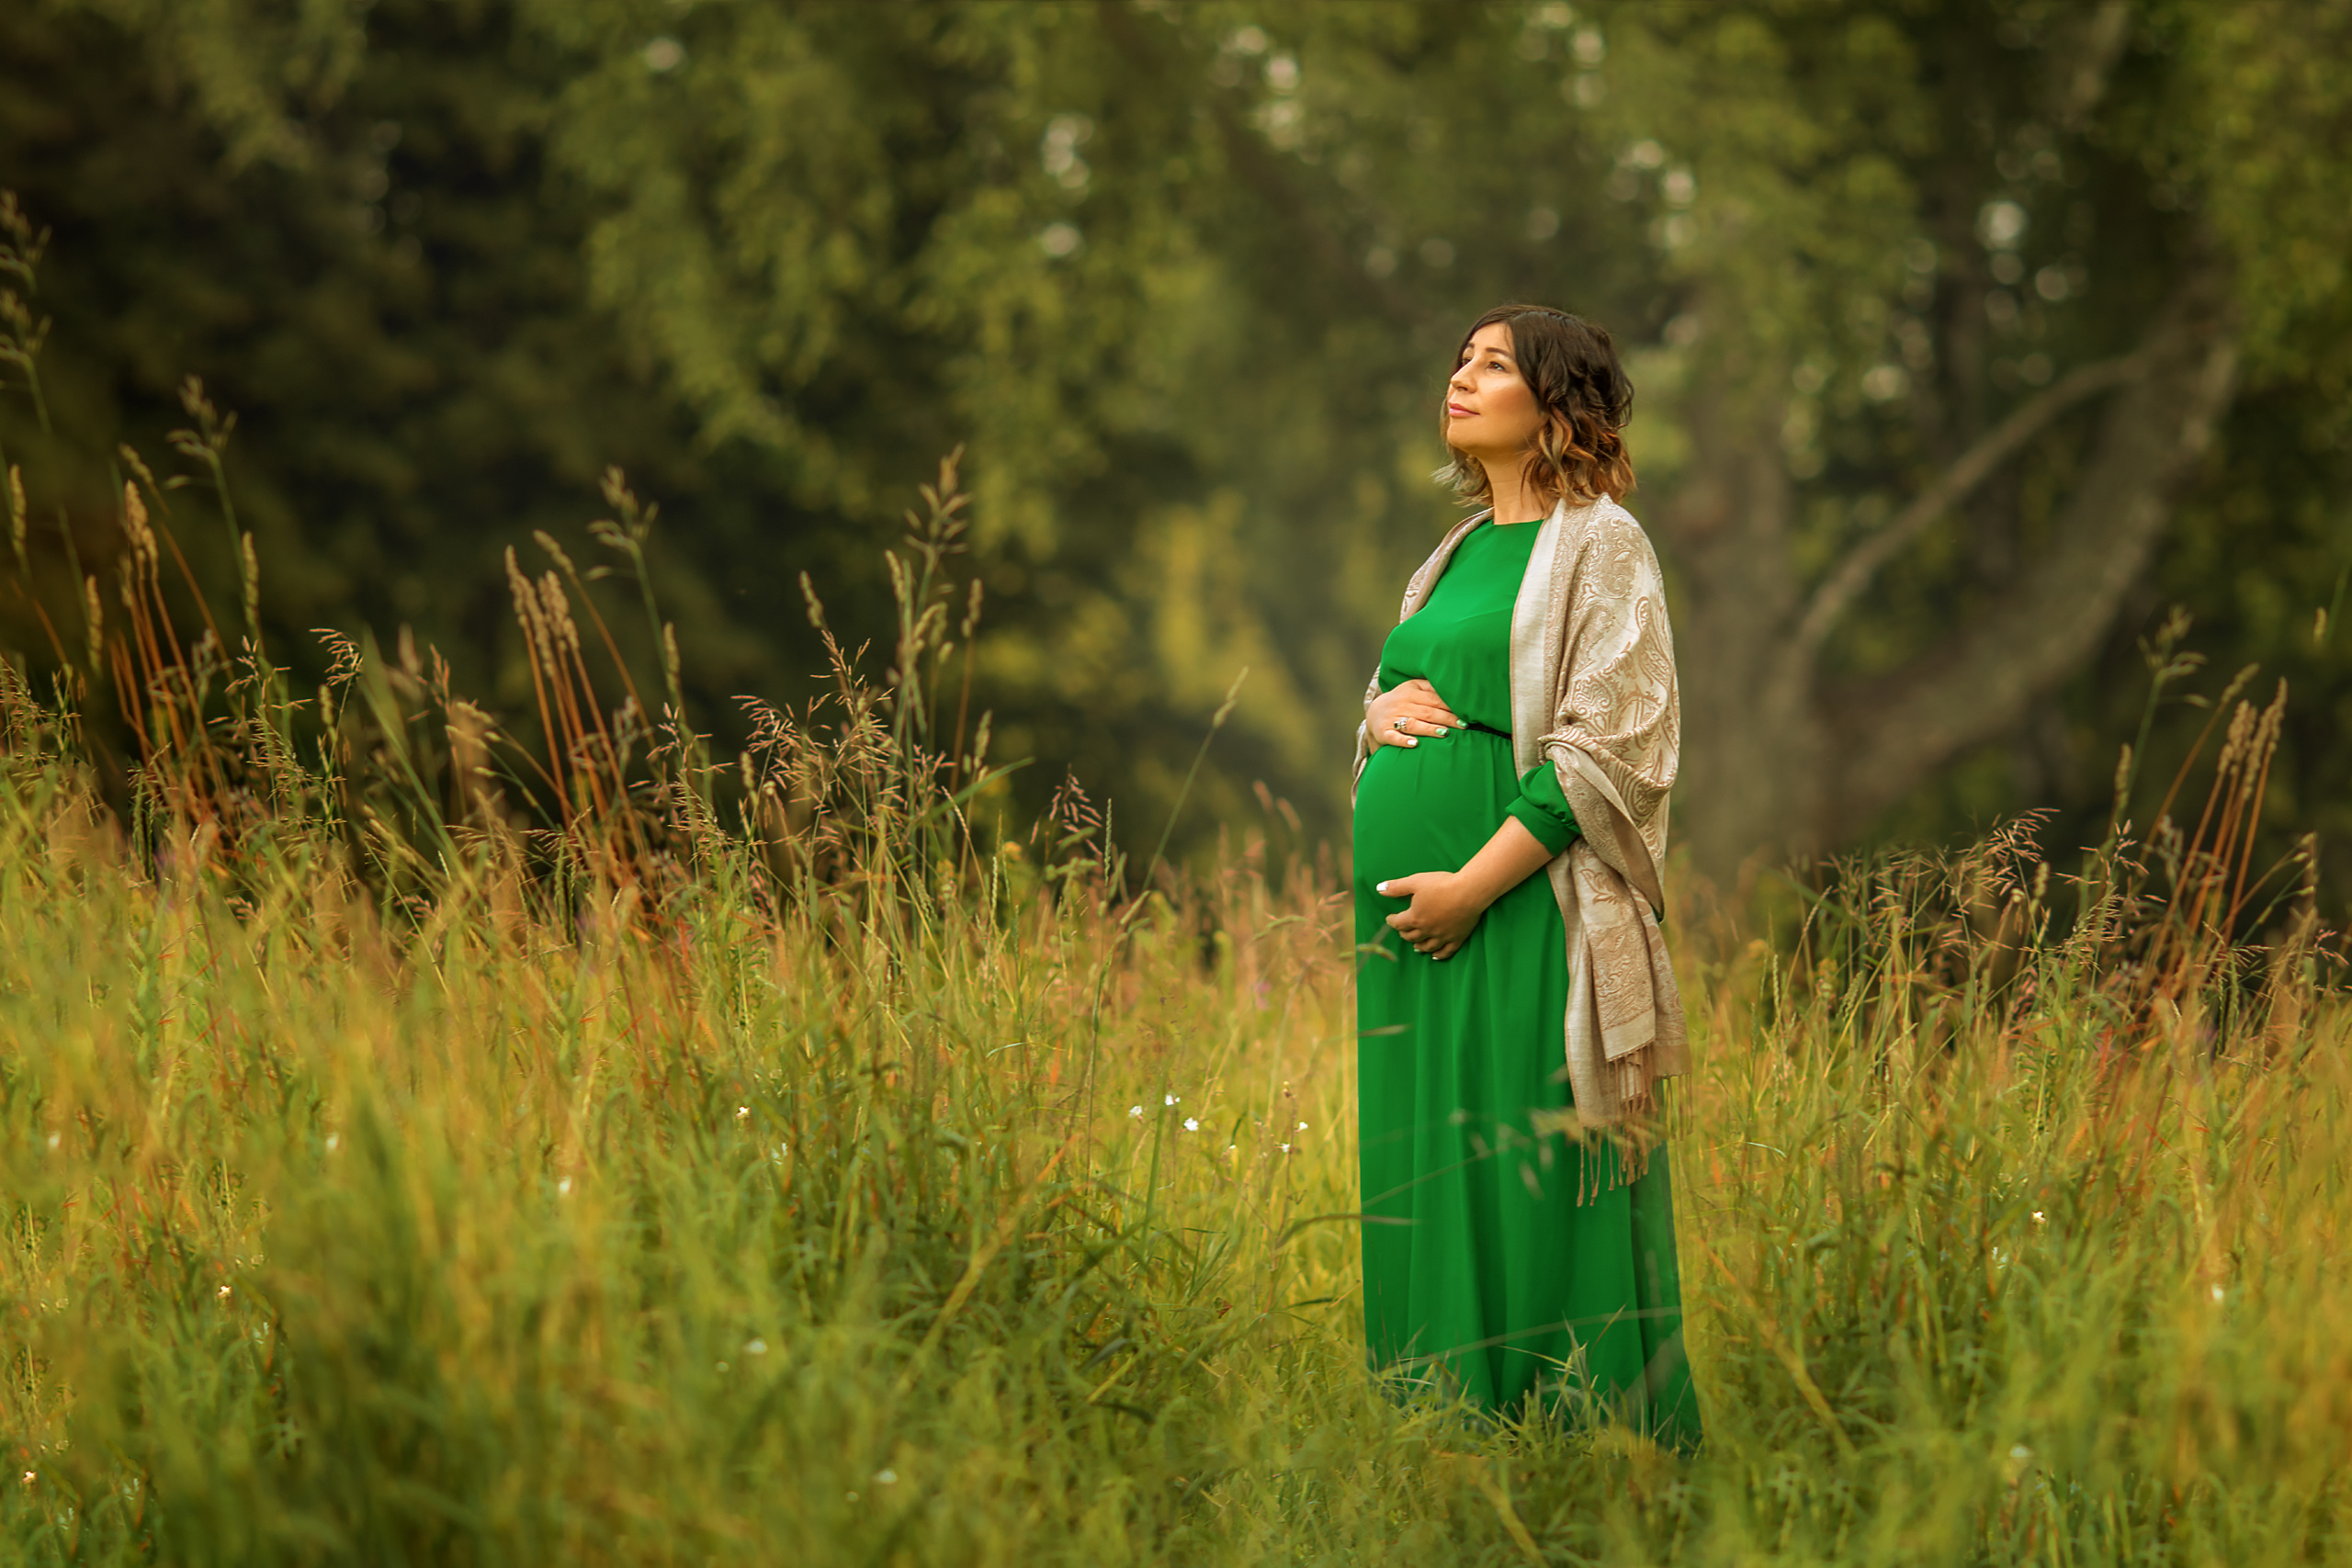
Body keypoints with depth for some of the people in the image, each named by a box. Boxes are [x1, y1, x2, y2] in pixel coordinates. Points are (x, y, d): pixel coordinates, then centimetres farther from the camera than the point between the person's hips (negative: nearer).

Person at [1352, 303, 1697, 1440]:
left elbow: (1612, 748, -12)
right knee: (1426, 1167, 7)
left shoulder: (1599, 546, -4)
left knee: (1529, 1172, -8)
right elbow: (1386, 706, 27)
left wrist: (1477, 882, -17)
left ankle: (1573, 1427, -2)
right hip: (1410, 917, 8)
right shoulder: (1456, 556, 19)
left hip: (1526, 909, -7)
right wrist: (1385, 708, 1)